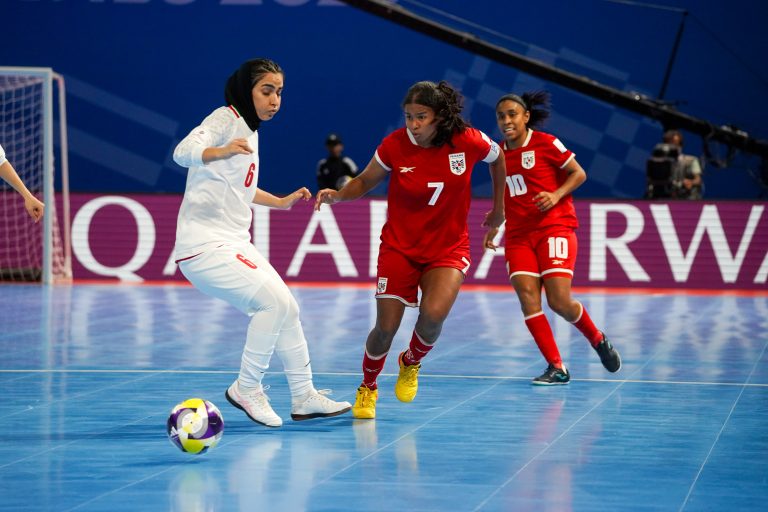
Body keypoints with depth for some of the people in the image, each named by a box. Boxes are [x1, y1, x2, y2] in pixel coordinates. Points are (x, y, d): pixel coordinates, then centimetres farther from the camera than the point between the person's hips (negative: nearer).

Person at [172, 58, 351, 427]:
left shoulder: (252, 130, 16)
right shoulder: (226, 119, -12)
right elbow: (183, 152, -32)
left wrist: (281, 202, 29)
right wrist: (221, 151, -50)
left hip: (234, 245, 10)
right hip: (205, 246, -10)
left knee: (285, 310, 11)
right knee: (275, 302, -20)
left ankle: (304, 397, 21)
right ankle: (246, 389, -6)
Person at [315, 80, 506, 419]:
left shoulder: (468, 141, -12)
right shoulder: (395, 145, -13)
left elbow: (497, 157, 10)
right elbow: (366, 181, 3)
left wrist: (499, 209, 17)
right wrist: (337, 195, -17)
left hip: (448, 248, 0)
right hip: (399, 247, 0)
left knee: (433, 314, -24)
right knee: (386, 327, -6)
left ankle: (411, 363, 11)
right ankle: (367, 388, 24)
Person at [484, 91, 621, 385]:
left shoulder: (545, 143, -4)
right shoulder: (499, 154, 12)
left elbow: (579, 173, -2)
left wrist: (556, 195, -17)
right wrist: (494, 227, 16)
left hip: (555, 227, -5)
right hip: (518, 236, 5)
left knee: (559, 302, -14)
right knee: (527, 297, -13)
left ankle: (598, 340, 17)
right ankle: (556, 368, -7)